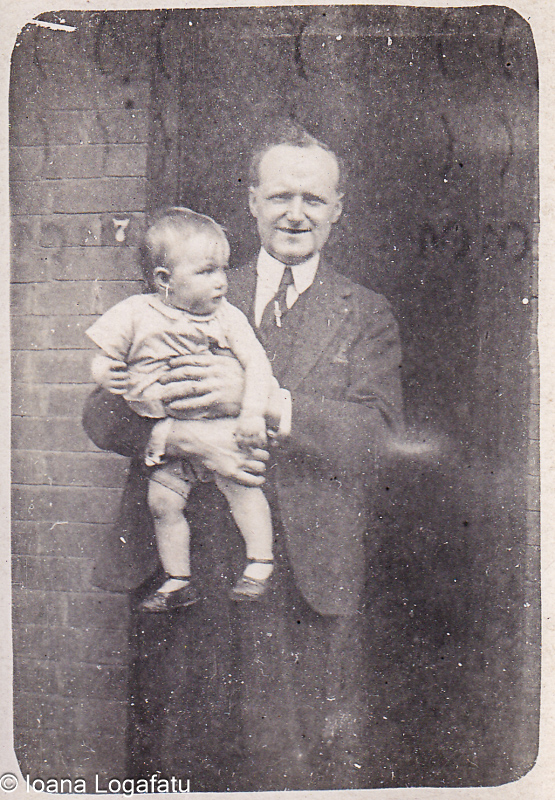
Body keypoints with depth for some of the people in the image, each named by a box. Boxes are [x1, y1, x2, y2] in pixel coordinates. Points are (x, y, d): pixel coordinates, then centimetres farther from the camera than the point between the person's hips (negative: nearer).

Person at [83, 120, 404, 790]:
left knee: (310, 759, 8)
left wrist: (260, 397, -21)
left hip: (312, 574, -1)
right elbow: (103, 413, 2)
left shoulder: (367, 316, 4)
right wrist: (186, 436, -18)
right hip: (195, 564, 2)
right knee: (185, 748, 15)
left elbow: (376, 436, -9)